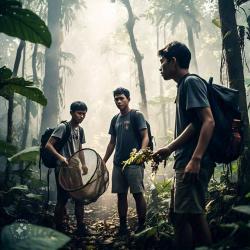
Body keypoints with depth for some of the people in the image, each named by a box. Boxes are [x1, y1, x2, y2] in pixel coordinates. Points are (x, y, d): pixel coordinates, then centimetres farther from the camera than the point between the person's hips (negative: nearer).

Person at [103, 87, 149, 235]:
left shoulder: (136, 115, -1)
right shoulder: (115, 119, 18)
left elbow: (145, 137, -8)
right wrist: (103, 162, 18)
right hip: (118, 163, 6)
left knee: (138, 194, -4)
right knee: (121, 195, 8)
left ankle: (142, 226, 6)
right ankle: (123, 226, 17)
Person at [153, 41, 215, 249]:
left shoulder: (191, 82, -9)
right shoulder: (184, 85, 19)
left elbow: (208, 121, -19)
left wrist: (195, 160, -26)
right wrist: (169, 149, 13)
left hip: (193, 163, -10)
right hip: (187, 162, 10)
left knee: (183, 216, -8)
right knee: (195, 215, 14)